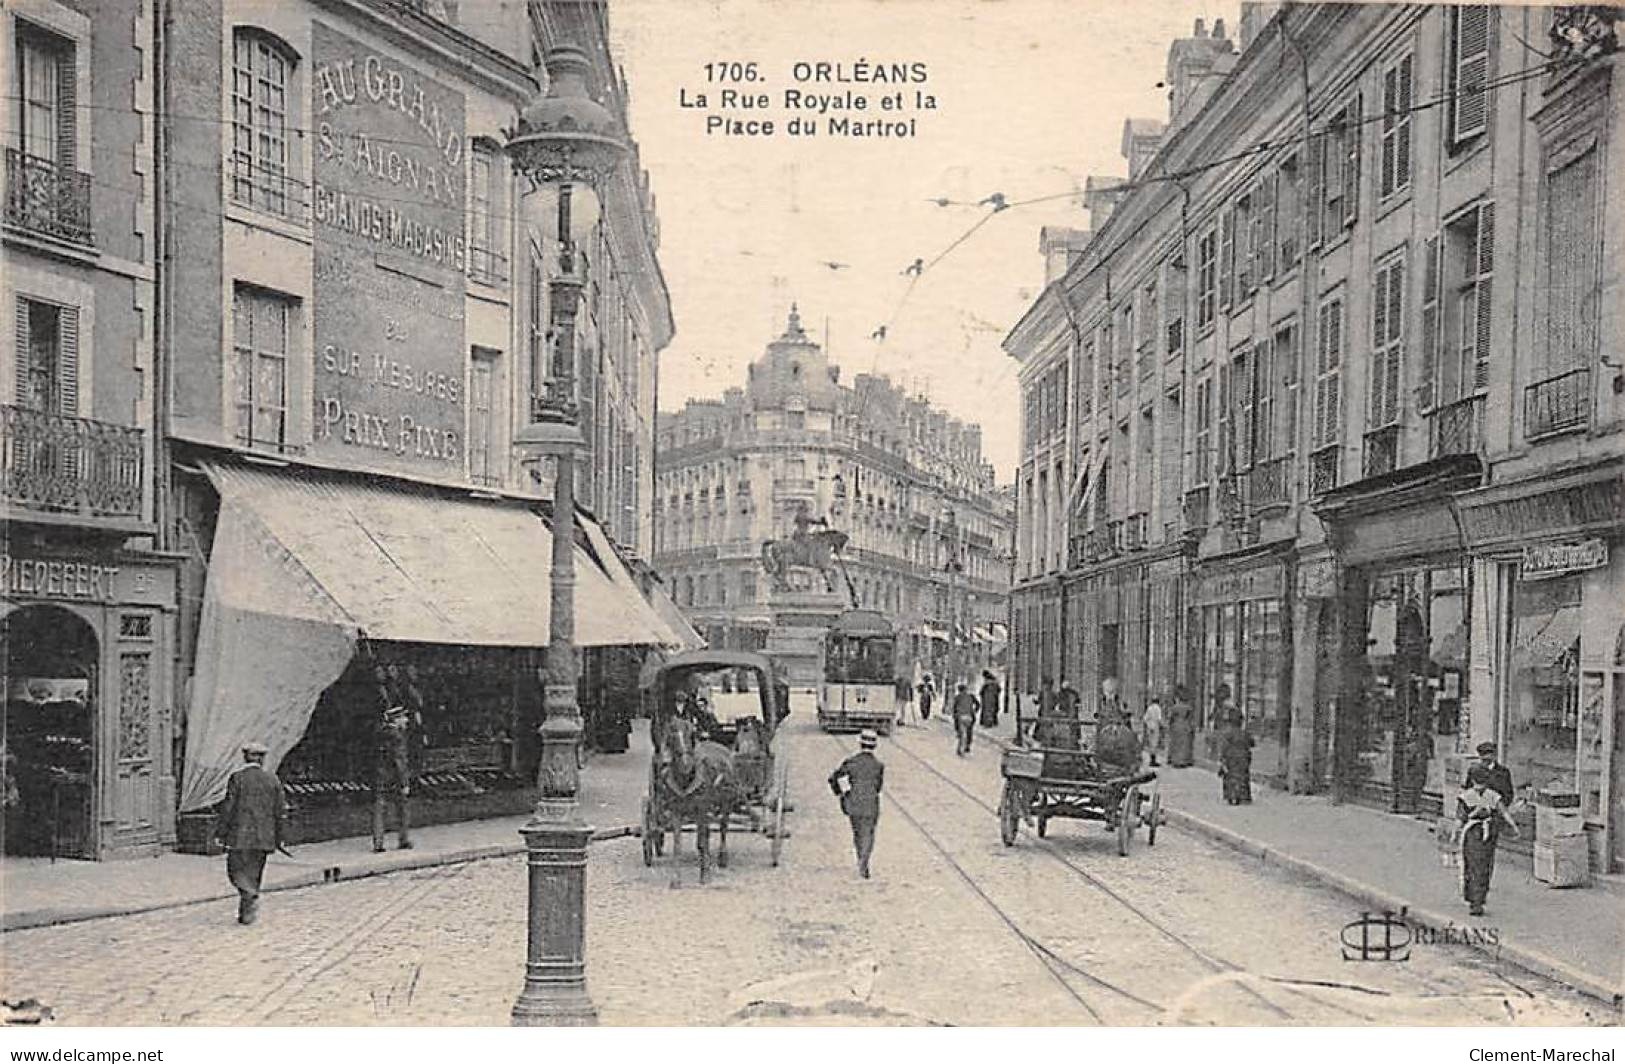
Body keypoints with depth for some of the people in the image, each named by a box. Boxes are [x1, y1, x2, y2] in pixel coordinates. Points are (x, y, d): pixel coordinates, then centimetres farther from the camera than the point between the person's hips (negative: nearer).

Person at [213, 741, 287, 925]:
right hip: (264, 838, 4)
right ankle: (246, 914, 15)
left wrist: (220, 832, 0)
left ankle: (252, 897, -22)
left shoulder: (237, 777, -5)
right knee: (253, 874, 13)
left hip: (240, 836, -4)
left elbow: (228, 807, -7)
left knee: (237, 870, 2)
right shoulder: (273, 780, 6)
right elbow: (281, 811, 6)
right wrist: (278, 838, 13)